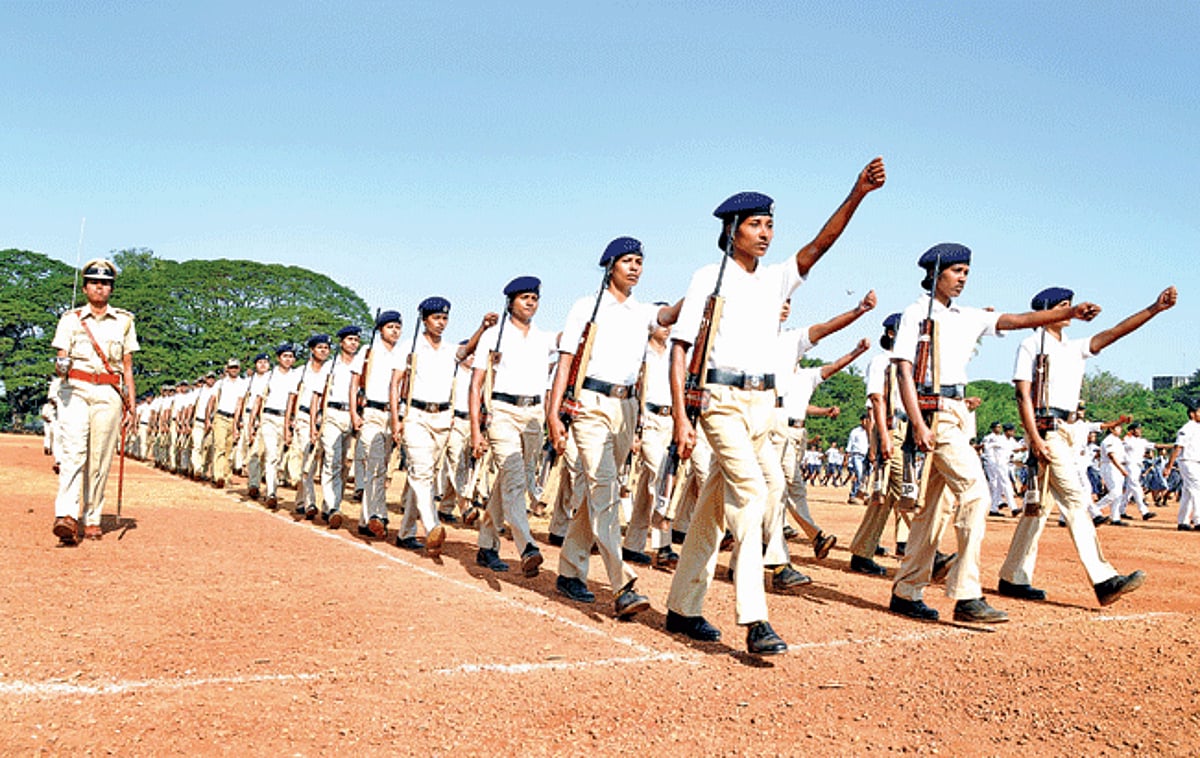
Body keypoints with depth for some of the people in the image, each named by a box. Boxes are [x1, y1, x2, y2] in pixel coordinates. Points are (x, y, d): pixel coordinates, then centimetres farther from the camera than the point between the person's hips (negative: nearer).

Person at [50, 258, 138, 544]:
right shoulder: (70, 319, 13)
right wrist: (61, 366, -17)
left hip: (109, 394, 1)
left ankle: (92, 519, 7)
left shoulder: (124, 320, 17)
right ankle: (66, 517, -26)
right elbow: (60, 359, 7)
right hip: (75, 391, -1)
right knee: (73, 451, -16)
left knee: (100, 459, -1)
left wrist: (131, 396, 4)